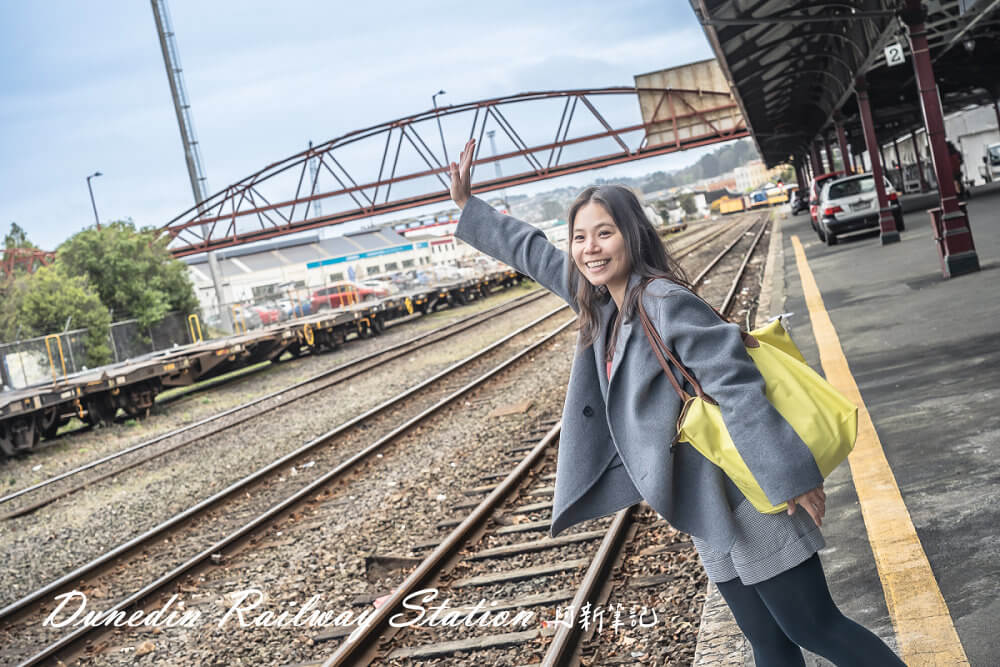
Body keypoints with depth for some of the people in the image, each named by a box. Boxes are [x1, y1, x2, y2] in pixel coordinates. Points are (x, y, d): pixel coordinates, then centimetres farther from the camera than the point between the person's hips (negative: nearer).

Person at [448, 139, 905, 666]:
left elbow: (736, 385, -23)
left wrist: (788, 475, -24)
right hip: (707, 515, 8)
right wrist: (468, 204, 22)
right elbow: (534, 253, 19)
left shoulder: (666, 303, -19)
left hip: (740, 500, -8)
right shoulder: (603, 302, 8)